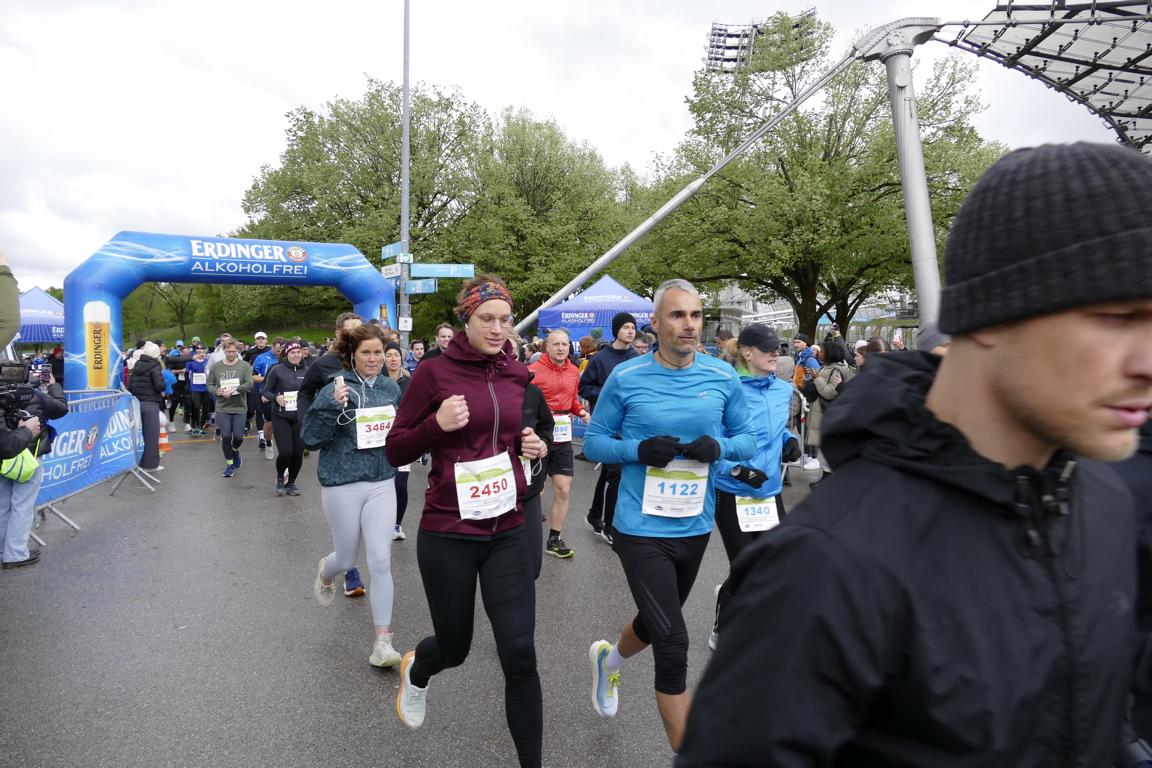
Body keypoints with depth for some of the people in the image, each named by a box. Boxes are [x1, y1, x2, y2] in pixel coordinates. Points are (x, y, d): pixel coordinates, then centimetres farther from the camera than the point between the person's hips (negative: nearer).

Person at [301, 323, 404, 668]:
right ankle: (325, 572, 53)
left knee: (381, 562, -2)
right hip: (341, 485, -2)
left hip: (382, 483, 3)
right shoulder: (335, 388, -10)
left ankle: (383, 641, 9)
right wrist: (333, 405, -26)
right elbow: (310, 437, -13)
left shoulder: (391, 388, 3)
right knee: (347, 557, 15)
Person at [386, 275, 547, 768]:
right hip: (447, 535, -2)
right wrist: (437, 423, -22)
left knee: (519, 653, -1)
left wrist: (538, 446, -3)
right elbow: (396, 452, -4)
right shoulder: (434, 372, -9)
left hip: (507, 532, 3)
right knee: (454, 645, 15)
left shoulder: (519, 375, 3)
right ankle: (416, 671, 54)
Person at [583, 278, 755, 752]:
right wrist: (638, 450, -22)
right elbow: (593, 441, -3)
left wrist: (719, 447, -17)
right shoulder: (625, 378, -10)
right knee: (673, 645, -6)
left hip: (695, 529, 5)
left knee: (657, 622, 26)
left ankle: (608, 659, 60)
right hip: (641, 529, -4)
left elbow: (748, 438, 5)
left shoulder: (723, 377, -3)